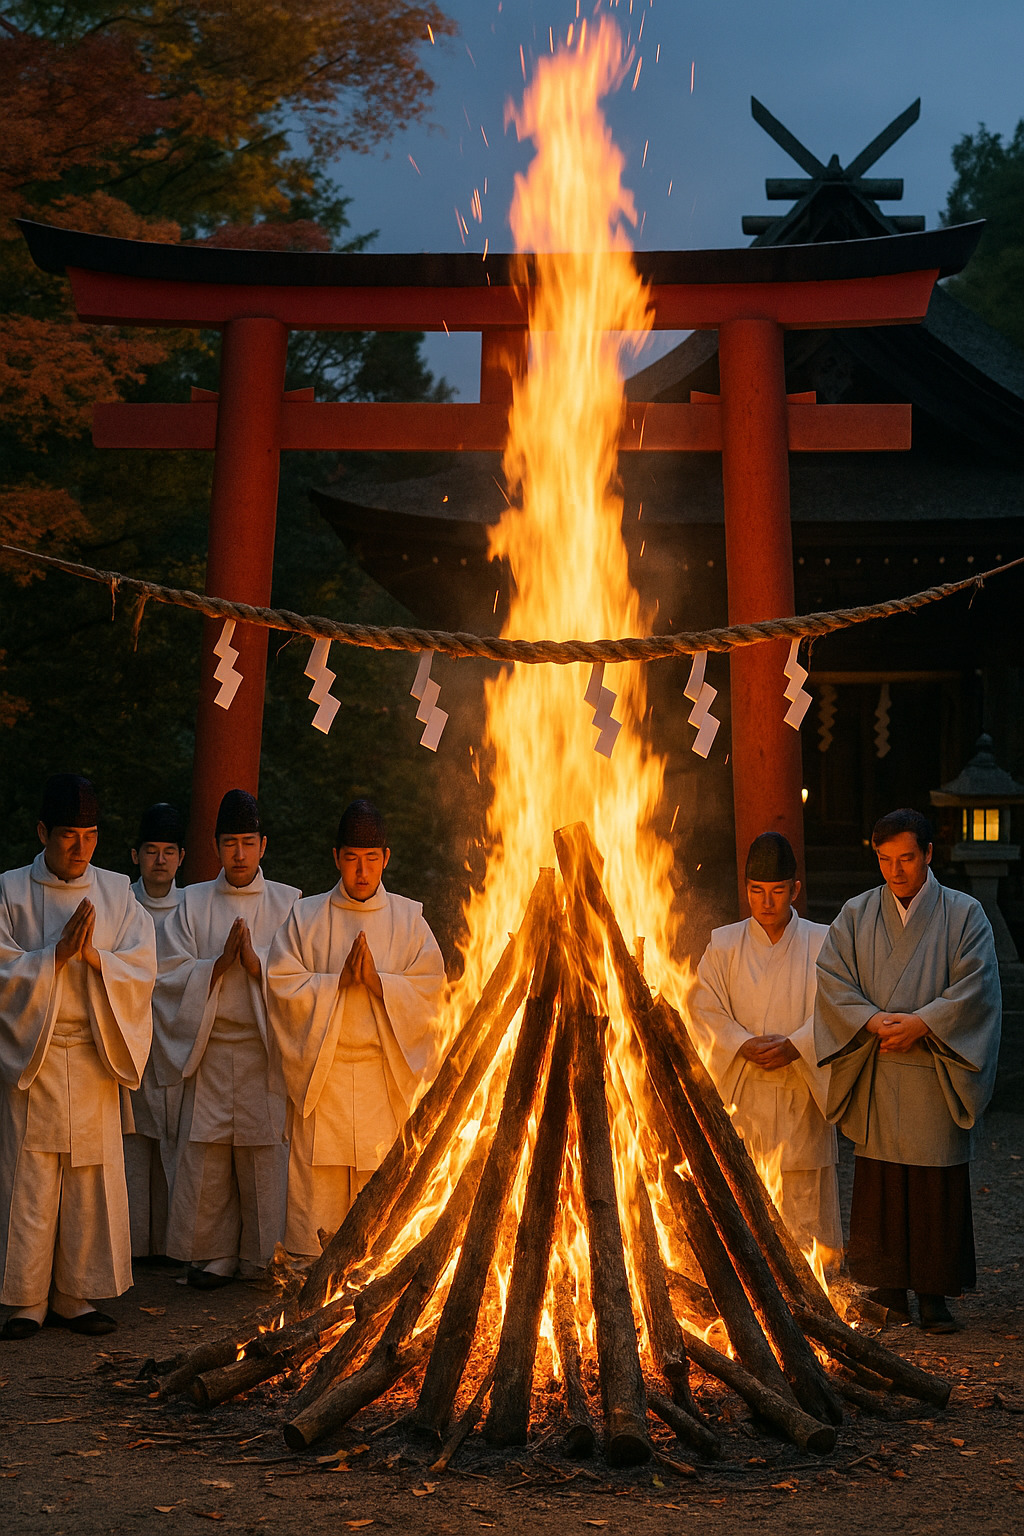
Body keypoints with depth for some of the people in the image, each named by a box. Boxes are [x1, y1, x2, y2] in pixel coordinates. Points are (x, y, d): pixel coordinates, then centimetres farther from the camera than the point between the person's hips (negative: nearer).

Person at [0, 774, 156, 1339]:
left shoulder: (117, 894, 6)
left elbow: (143, 971, -1)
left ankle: (74, 1296, 16)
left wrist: (94, 957, -18)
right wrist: (58, 954, -19)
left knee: (90, 1180, 5)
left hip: (94, 1059, 2)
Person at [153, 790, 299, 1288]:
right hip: (209, 1049, 1)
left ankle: (262, 1257, 14)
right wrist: (220, 964, -12)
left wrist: (257, 965, -16)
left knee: (265, 1158, -1)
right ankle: (215, 1255, 16)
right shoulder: (193, 903, 9)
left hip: (266, 1051, -1)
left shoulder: (289, 904, 5)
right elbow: (170, 976, 2)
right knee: (206, 1159, 1)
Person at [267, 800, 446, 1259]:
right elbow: (282, 984, -3)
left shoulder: (408, 919, 9)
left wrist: (377, 980, -15)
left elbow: (431, 989, -1)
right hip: (321, 1073, 0)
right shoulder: (305, 917, 8)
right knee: (318, 1185, -1)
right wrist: (340, 981, -14)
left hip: (387, 1075, 0)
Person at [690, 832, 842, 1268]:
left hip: (800, 1094, 0)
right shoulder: (723, 945, 6)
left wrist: (795, 1046, -19)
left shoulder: (821, 944, 5)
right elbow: (706, 1011, -2)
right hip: (740, 1093, 1)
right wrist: (745, 1045, -17)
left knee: (803, 1198, 0)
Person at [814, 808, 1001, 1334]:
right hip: (875, 1076, 1)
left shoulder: (964, 915, 3)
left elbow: (975, 986, -6)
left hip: (938, 1074, -1)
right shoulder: (856, 916, 8)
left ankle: (933, 1293, 11)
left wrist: (921, 1023, -16)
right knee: (879, 1184, 2)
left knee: (938, 1187, 1)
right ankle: (888, 1289, 13)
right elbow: (832, 977, -1)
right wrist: (872, 1021, -16)